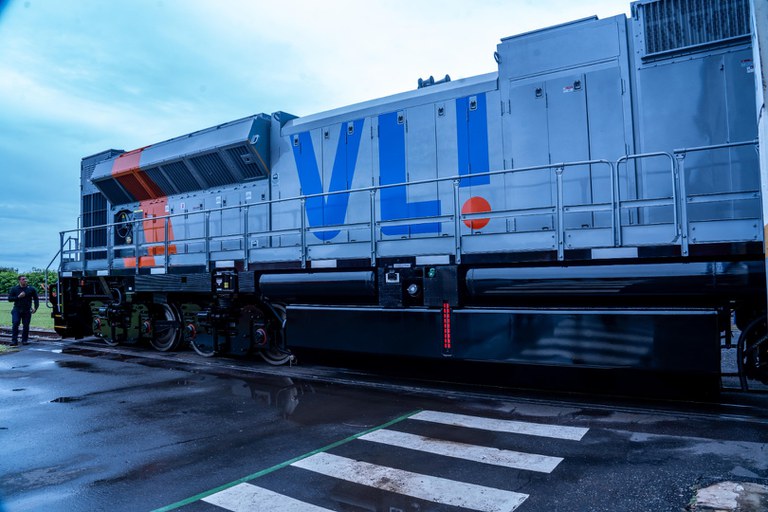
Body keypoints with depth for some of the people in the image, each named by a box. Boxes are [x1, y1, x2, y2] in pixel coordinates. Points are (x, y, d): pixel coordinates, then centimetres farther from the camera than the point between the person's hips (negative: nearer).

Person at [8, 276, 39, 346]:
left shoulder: (31, 289, 5)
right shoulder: (14, 289, 6)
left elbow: (36, 299, 10)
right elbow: (9, 299, 3)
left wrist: (35, 308, -2)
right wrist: (18, 297, -13)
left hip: (27, 311, 0)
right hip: (17, 310, 0)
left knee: (26, 325, 1)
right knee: (15, 324, -11)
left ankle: (24, 340, 11)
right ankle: (14, 340, -7)